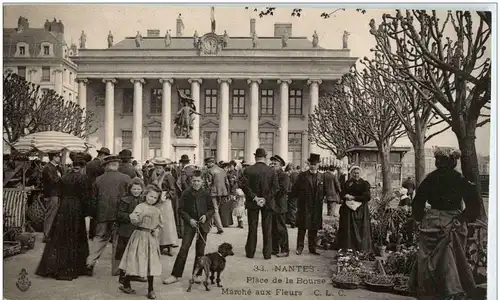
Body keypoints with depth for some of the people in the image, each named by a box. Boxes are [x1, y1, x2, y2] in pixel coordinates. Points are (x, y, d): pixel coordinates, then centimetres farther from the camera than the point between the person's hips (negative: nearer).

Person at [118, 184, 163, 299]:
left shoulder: (157, 211, 9)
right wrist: (134, 218, -43)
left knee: (151, 263, 6)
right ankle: (126, 285, 22)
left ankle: (151, 289, 16)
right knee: (136, 260, 1)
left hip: (151, 238, 5)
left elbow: (160, 224, 21)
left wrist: (157, 230, 3)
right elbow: (134, 220, -22)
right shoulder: (140, 206, -8)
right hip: (140, 236, -4)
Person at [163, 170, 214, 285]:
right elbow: (181, 209, 0)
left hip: (203, 224, 1)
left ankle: (197, 274, 21)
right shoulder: (186, 194, -3)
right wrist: (189, 219, -11)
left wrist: (206, 215, -13)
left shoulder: (206, 194, -1)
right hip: (190, 224, -1)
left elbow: (212, 209, 6)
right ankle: (175, 275, 3)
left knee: (200, 251, 8)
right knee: (184, 249, -5)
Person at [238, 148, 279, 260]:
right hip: (267, 204, 0)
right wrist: (266, 199, -8)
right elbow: (275, 187, -11)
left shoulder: (248, 170, -6)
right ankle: (267, 253, 12)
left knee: (252, 228, 10)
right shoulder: (271, 171, -5)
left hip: (252, 203, 0)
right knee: (267, 229, 8)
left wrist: (254, 197, -9)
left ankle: (250, 252, 17)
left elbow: (243, 184, -13)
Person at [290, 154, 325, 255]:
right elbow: (294, 190, 0)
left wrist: (320, 199, 3)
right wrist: (300, 198, -1)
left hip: (316, 208, 3)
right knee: (302, 228, 3)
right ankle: (300, 247, 13)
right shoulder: (302, 176, -2)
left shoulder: (321, 177, 7)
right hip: (304, 207, -3)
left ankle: (312, 248, 19)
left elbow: (323, 191, 13)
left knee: (314, 229, 9)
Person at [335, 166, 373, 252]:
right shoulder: (347, 183, 11)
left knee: (361, 231, -2)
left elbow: (367, 197, -10)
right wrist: (346, 196, -15)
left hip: (361, 211, -3)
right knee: (348, 231, 2)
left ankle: (362, 250, 5)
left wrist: (353, 198, -10)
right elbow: (342, 195, 8)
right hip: (348, 210, 3)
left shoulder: (364, 183, 0)